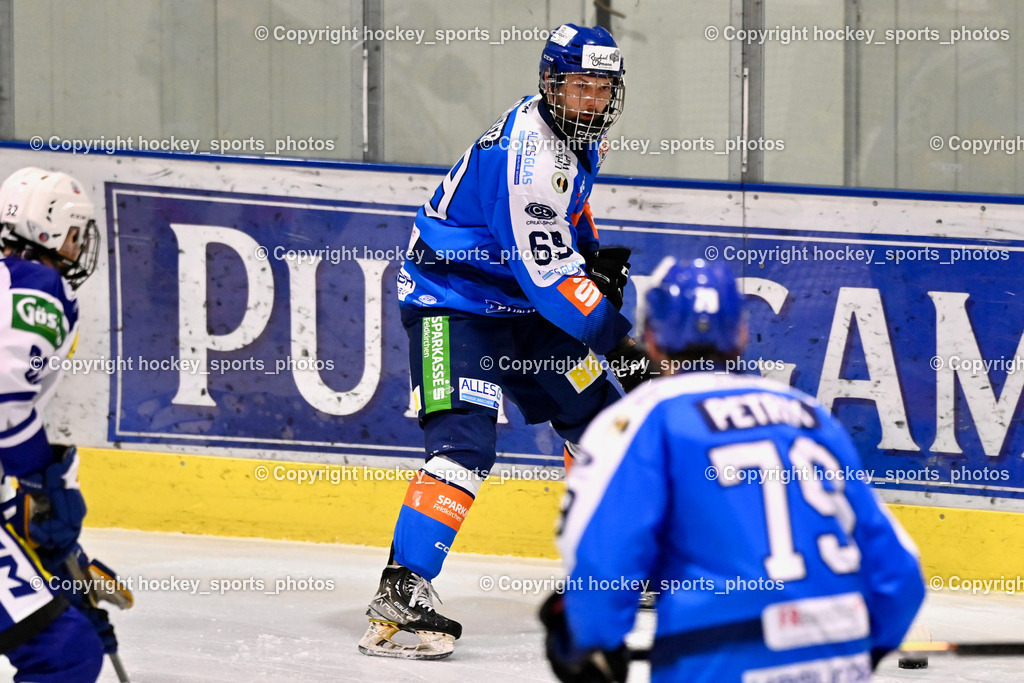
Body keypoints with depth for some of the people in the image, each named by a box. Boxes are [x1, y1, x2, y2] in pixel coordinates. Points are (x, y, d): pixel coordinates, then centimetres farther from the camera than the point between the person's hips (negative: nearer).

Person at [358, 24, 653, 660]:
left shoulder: (577, 139, 5)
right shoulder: (525, 154, -27)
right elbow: (549, 274, -27)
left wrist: (603, 260, 9)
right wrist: (620, 340, -21)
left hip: (518, 301, 10)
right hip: (453, 301, -10)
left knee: (595, 412, 15)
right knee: (465, 443, -24)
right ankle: (401, 591, -29)